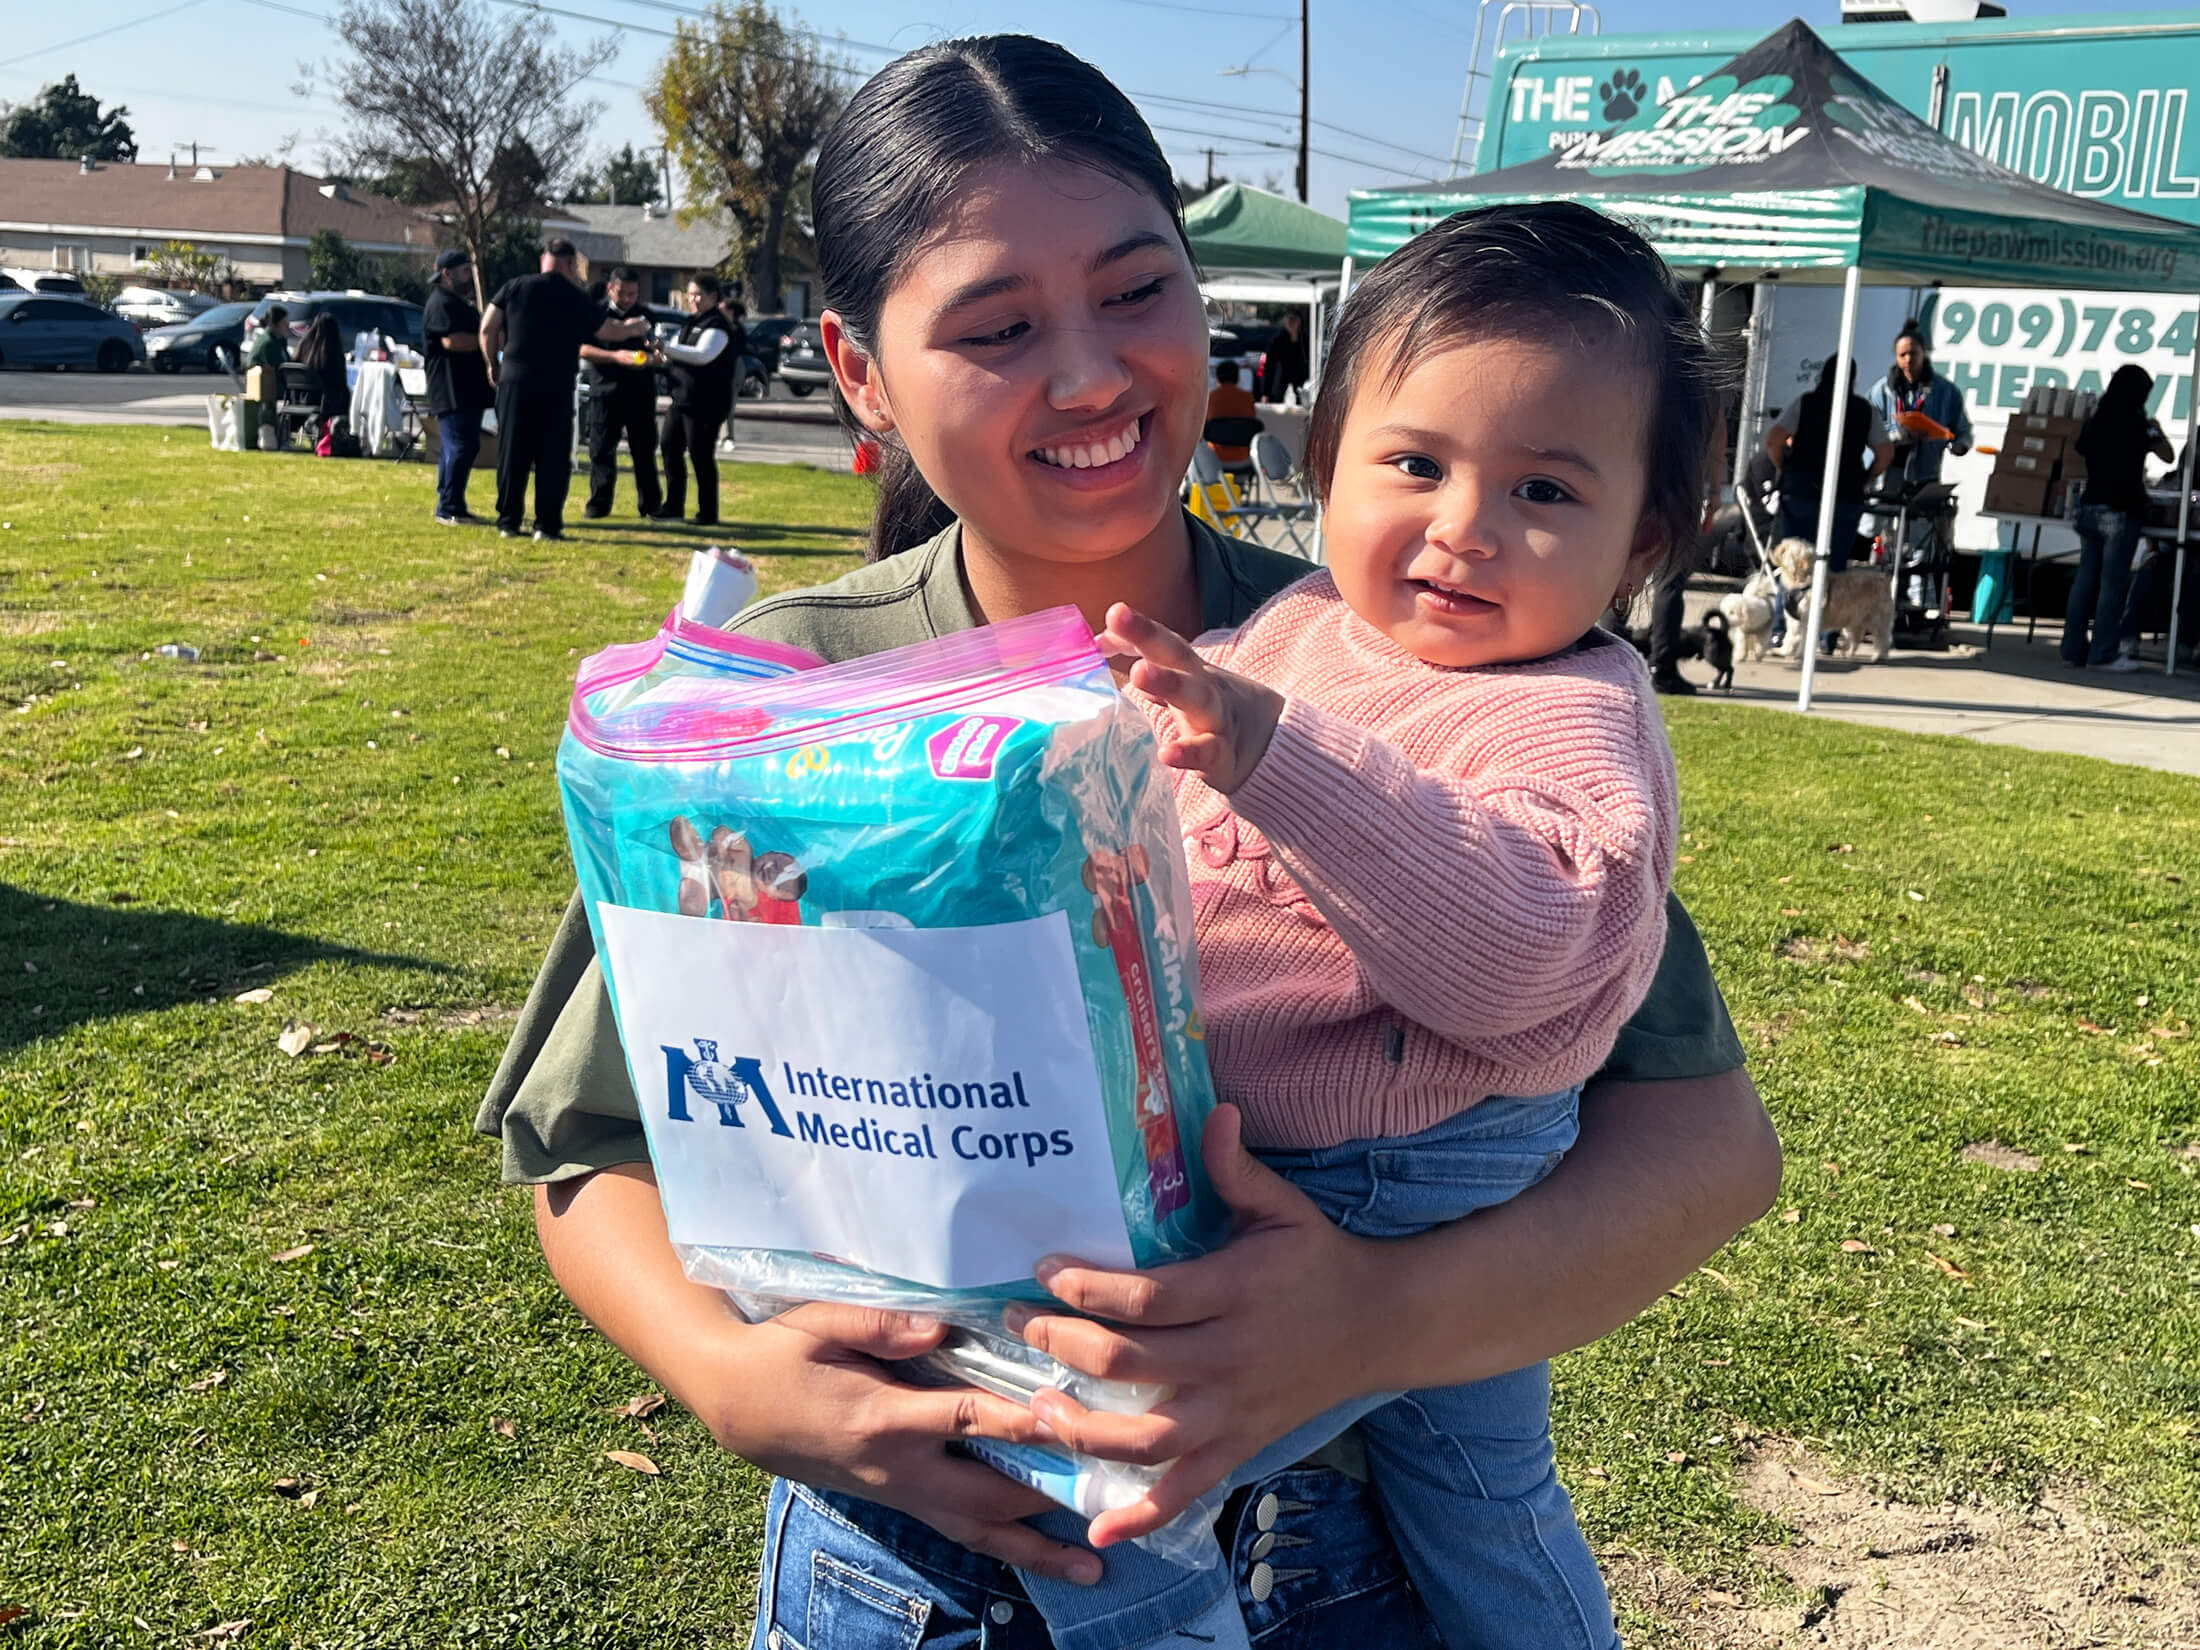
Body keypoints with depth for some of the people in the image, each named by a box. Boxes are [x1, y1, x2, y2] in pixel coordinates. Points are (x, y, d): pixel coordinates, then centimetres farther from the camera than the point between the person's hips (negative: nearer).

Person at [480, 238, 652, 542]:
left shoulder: (515, 287, 4)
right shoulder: (576, 299, 1)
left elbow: (487, 328, 1)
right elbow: (613, 332, 12)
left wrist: (493, 364, 14)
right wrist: (634, 328, 33)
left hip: (514, 380, 2)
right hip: (556, 387, -2)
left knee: (512, 454, 7)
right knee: (553, 457, 4)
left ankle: (508, 520, 9)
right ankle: (547, 524, 1)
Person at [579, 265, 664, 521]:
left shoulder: (644, 315, 10)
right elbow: (583, 349, -7)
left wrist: (650, 355, -10)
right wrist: (615, 357, -21)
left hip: (641, 391, 2)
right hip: (607, 390, -2)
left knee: (644, 449, 6)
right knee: (602, 448, -2)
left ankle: (650, 504, 13)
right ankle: (599, 504, 3)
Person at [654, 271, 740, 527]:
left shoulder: (717, 325, -12)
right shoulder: (691, 322, 16)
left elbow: (703, 354, -28)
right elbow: (679, 351, 26)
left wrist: (667, 348, -32)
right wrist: (663, 355, 4)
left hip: (707, 403, -9)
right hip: (681, 399, 9)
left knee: (701, 456, -5)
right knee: (671, 449, 11)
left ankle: (708, 513, 3)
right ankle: (673, 507, 20)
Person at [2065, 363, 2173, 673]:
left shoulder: (2095, 422, 7)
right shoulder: (2138, 425, -9)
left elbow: (2080, 450, 21)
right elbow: (2168, 456, -2)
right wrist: (2155, 428, 12)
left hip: (2090, 508, 6)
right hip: (2121, 511, -6)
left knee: (2085, 578, 9)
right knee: (2113, 583, -3)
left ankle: (2073, 648, 10)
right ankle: (2102, 654, -4)